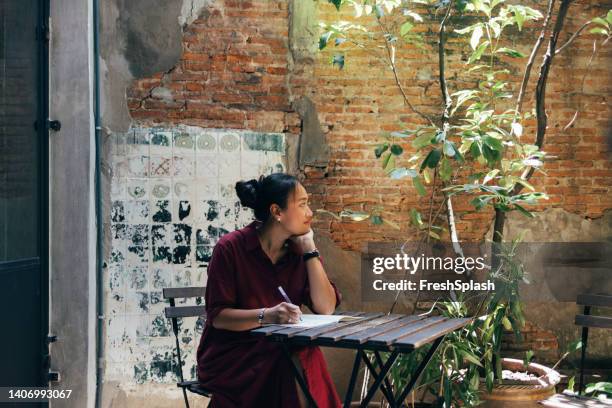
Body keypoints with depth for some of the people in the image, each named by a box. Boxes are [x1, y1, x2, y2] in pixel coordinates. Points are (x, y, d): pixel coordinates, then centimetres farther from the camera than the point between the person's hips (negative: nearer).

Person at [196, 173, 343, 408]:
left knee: (309, 361, -27)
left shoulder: (299, 251, 4)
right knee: (293, 370, -30)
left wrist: (310, 251, -8)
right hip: (230, 356, -4)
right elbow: (217, 316, -15)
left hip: (281, 351, 4)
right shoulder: (231, 248, -11)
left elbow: (326, 309, -5)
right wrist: (266, 316, -31)